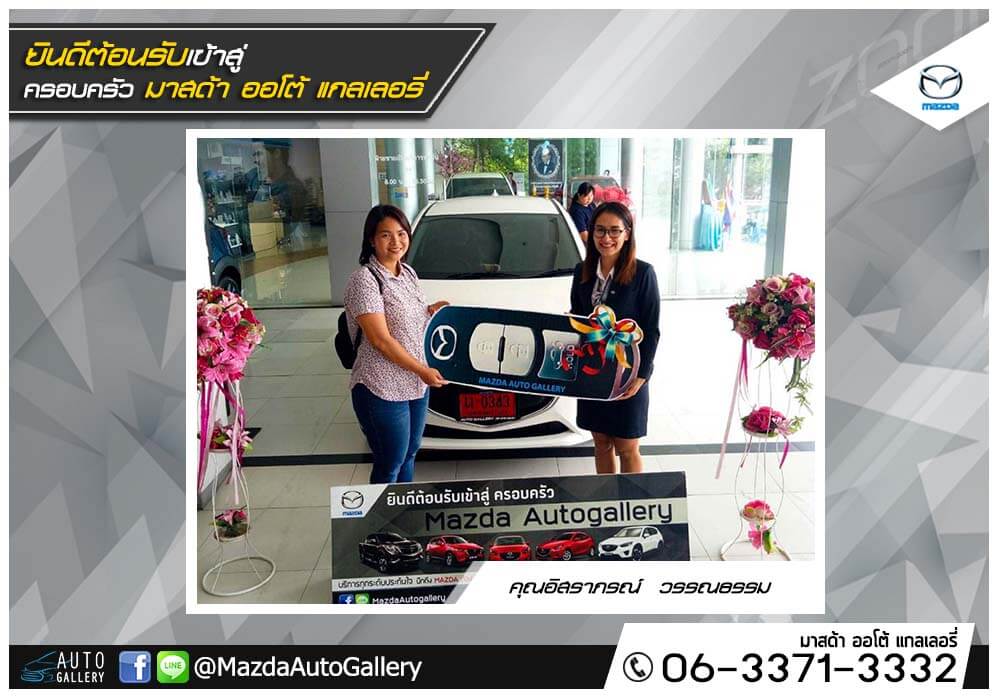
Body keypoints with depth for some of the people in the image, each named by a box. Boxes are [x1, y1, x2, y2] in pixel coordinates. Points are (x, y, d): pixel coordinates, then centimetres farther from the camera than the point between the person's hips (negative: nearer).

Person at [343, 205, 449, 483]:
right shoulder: (365, 279, -18)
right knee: (389, 467, 5)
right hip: (382, 390, -8)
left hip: (416, 385, 8)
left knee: (409, 455, 22)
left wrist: (431, 310, 2)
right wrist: (422, 370, -17)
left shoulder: (408, 272, 7)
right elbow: (381, 340, -21)